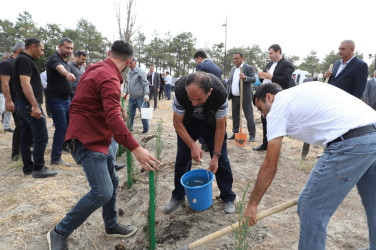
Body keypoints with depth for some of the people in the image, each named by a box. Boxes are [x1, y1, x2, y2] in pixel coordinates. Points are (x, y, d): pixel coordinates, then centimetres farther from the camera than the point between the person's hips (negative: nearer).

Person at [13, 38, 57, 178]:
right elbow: (25, 84, -21)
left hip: (22, 105, 11)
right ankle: (38, 169, -2)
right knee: (41, 137, -7)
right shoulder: (25, 60, -10)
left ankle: (28, 168, 18)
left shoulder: (23, 60, 21)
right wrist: (35, 106, -25)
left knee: (26, 138, 11)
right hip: (30, 105, -11)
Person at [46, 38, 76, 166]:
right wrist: (67, 74, -61)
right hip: (56, 99, -9)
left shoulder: (65, 61, 15)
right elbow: (60, 68, -39)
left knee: (69, 123, 16)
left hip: (66, 99, 9)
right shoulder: (54, 59, -14)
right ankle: (55, 158, -4)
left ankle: (65, 145, 34)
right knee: (61, 127, -11)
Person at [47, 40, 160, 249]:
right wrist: (136, 149, -37)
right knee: (102, 192, -13)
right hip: (88, 141, -11)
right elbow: (113, 118, -33)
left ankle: (111, 225, 33)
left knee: (112, 182, 16)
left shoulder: (97, 70, 12)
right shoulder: (110, 79, -22)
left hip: (99, 138, 11)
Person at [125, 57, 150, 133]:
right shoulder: (128, 73, 13)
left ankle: (145, 129, 10)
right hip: (131, 97, 7)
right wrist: (126, 93, 19)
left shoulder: (140, 72, -9)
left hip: (140, 97, -6)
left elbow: (145, 84, -13)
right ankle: (130, 127, 24)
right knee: (130, 113, 11)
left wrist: (146, 94, -21)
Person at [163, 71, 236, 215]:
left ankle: (228, 198, 18)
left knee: (221, 160, -2)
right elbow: (177, 123, -21)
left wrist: (216, 155, -19)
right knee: (182, 158, 0)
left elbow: (220, 127, -23)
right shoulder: (180, 91, -36)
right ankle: (178, 197, 20)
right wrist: (192, 145, -28)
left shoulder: (220, 94, -37)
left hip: (212, 122, 0)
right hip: (188, 122, 1)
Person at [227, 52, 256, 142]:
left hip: (245, 97, -6)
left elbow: (254, 79, -15)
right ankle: (235, 133, 25)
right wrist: (227, 94, 11)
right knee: (235, 116, 13)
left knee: (249, 116, -1)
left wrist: (245, 77, -33)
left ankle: (252, 135, 7)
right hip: (235, 97, 7)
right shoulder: (233, 69, 16)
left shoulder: (249, 68, -4)